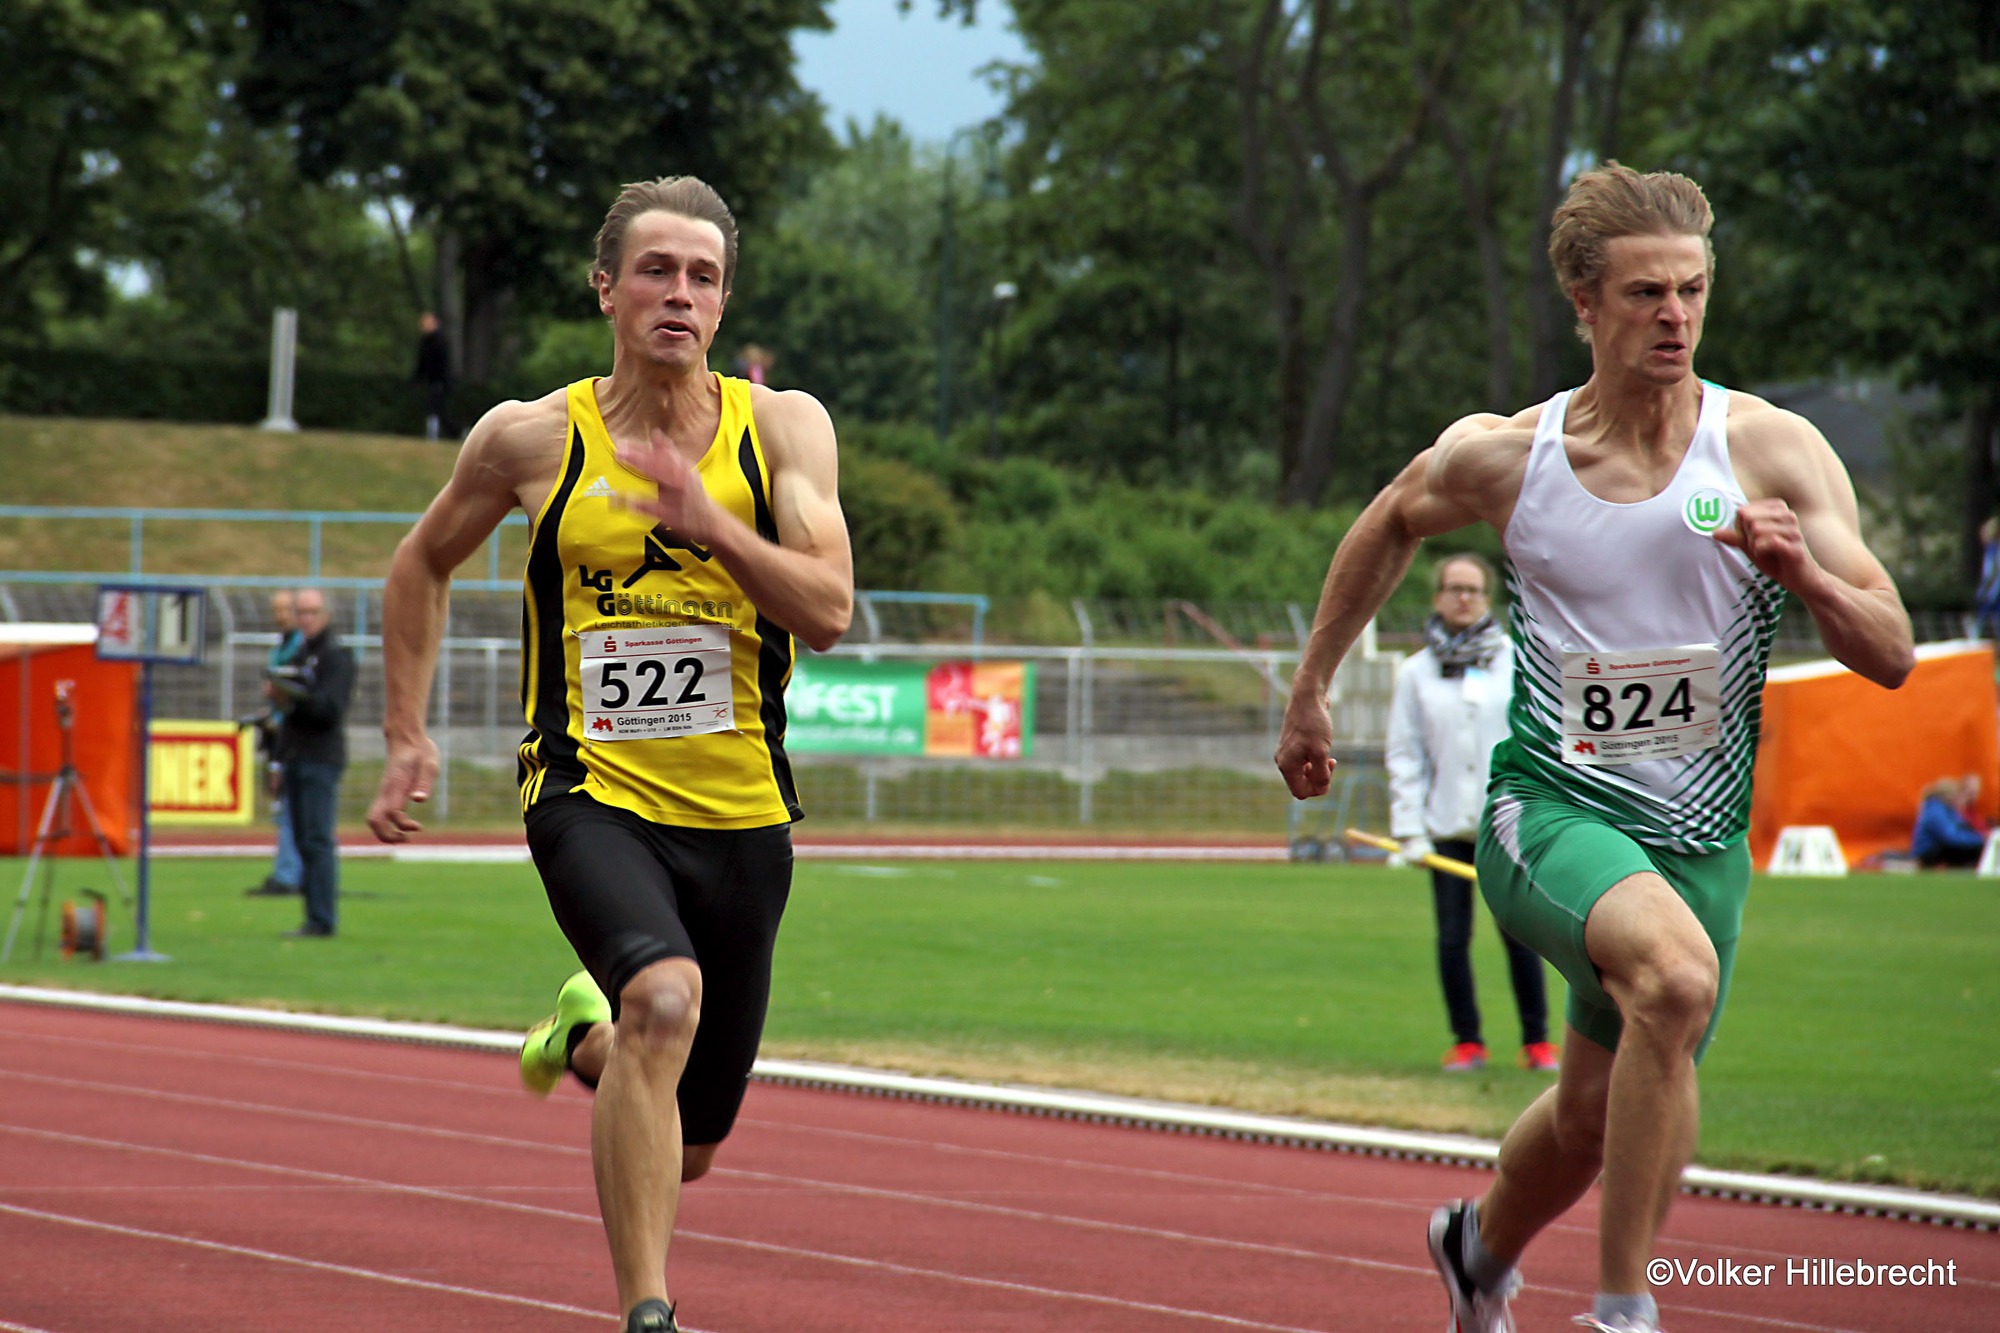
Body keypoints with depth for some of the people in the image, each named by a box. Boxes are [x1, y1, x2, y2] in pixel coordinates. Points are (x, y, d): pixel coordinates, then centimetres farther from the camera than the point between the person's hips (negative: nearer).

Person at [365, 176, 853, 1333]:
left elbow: (828, 610, -10)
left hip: (738, 812, 3)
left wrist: (703, 517, -22)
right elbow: (424, 566, 17)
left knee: (690, 1139, 13)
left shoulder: (782, 429, 1)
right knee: (665, 997, -34)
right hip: (592, 794, -3)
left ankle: (589, 1037, 50)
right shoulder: (531, 439, 0)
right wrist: (408, 738, 11)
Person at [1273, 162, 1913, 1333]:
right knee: (1677, 973, -33)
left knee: (1598, 1112, 16)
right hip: (1550, 808, -2)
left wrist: (1803, 573, -30)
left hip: (1700, 833, 2)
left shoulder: (1776, 453, -8)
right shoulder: (1500, 458, -5)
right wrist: (1311, 691, 22)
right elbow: (1389, 527, 18)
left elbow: (1892, 656, -11)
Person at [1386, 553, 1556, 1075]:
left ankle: (1537, 1041, 5)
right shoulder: (1416, 672, 8)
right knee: (1452, 937, 1)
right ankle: (1466, 1041, 10)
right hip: (1448, 827, 1)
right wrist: (1409, 829, -1)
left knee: (1520, 932, -4)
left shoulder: (1518, 660, 5)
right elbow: (1405, 755, 7)